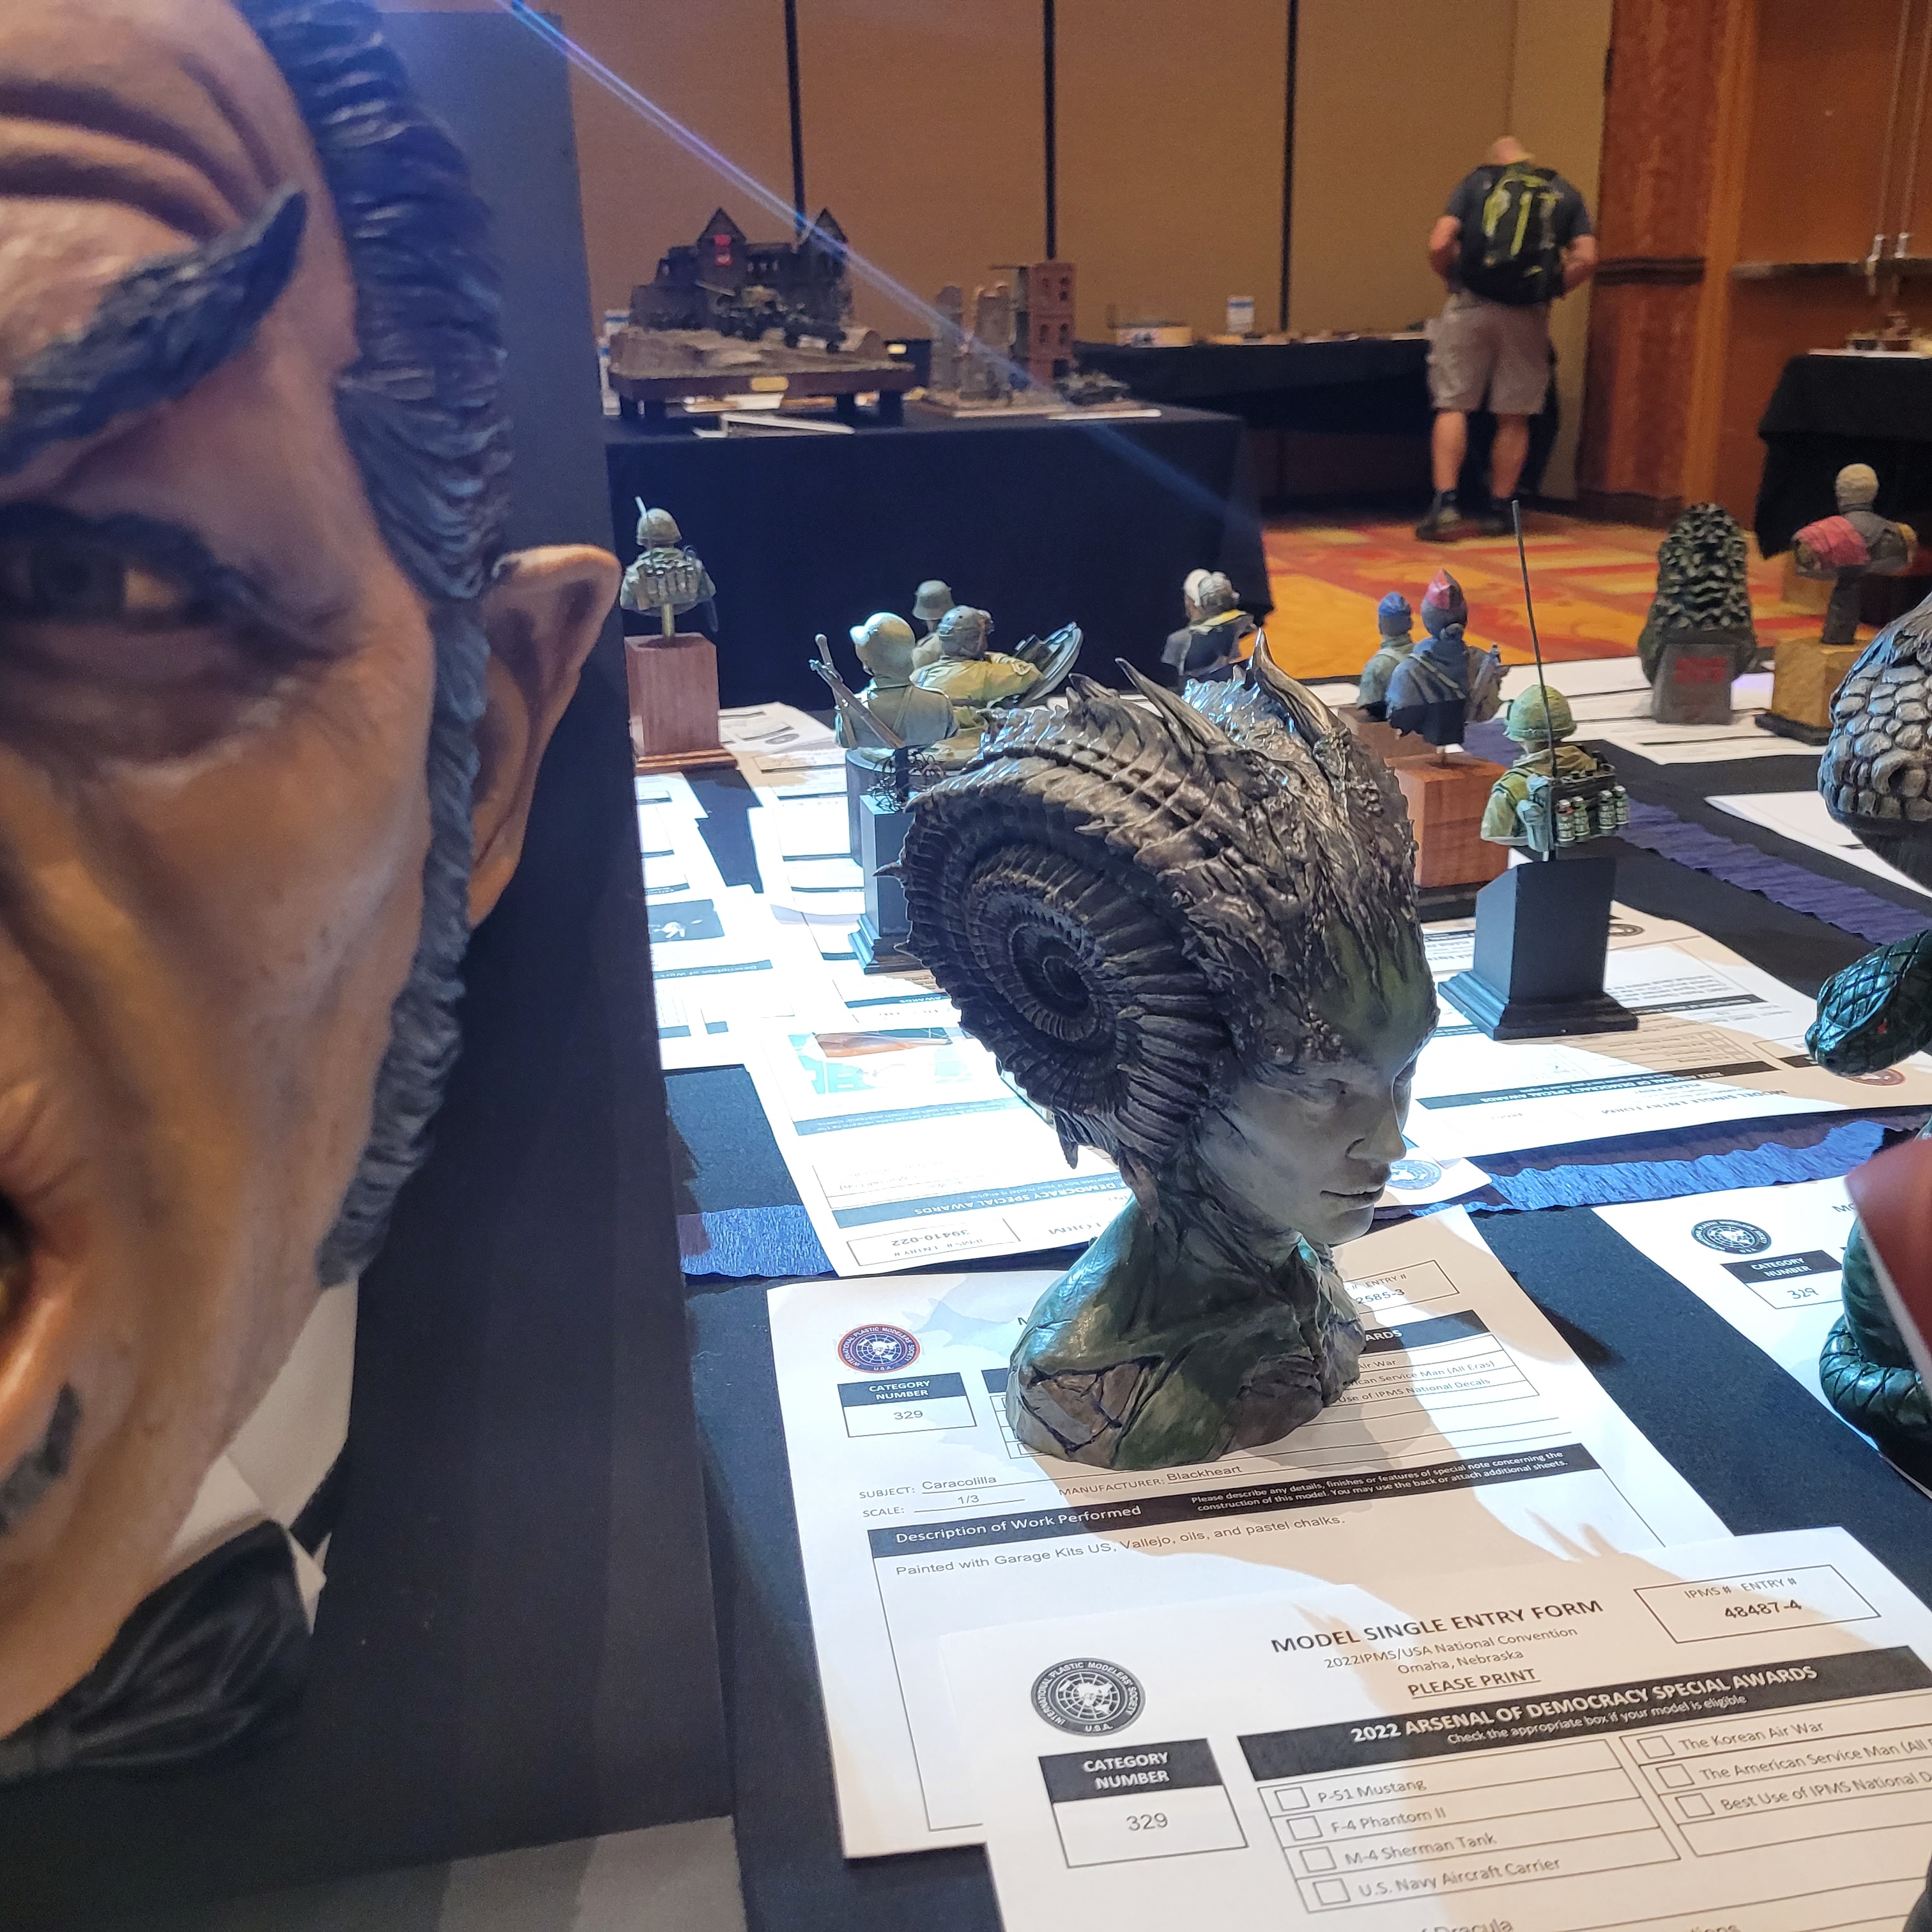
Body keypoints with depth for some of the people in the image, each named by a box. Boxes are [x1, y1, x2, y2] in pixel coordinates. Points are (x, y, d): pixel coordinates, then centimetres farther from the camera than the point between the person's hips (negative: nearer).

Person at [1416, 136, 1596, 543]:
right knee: (1514, 417, 10)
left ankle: (1446, 504, -8)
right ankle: (1498, 512, 14)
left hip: (1471, 306, -1)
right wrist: (1551, 289, 15)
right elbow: (1586, 260, 1)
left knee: (1453, 406, 3)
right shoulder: (1565, 193, 14)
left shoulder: (1476, 182, 9)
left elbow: (1439, 245, -3)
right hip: (1528, 314, 1)